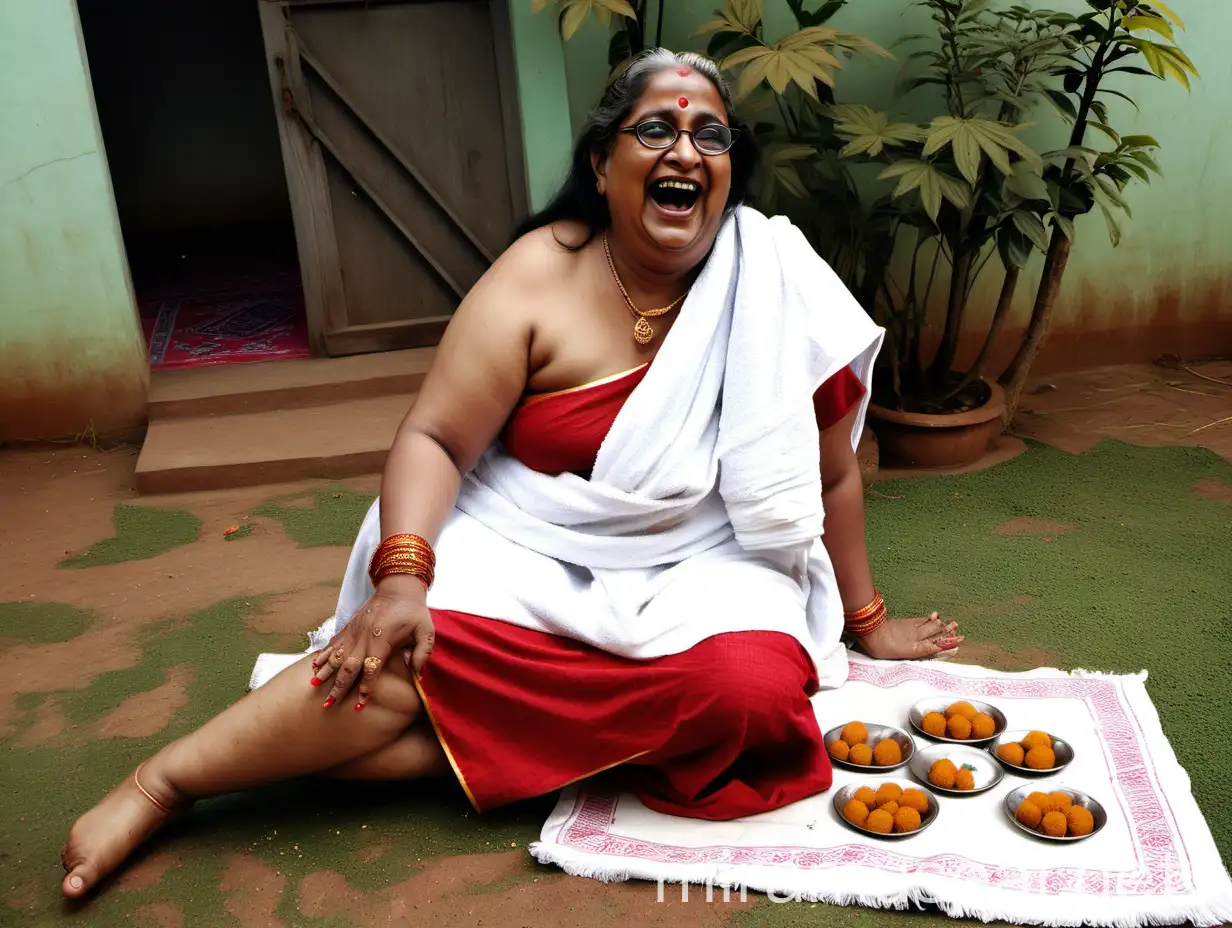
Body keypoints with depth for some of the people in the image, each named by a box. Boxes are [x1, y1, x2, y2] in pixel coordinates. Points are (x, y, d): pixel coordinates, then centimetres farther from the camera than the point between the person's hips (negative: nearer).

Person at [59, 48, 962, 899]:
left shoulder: (776, 281, -6)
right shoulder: (540, 275, -9)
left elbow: (829, 471, 4)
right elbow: (436, 439, -11)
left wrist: (866, 619, 11)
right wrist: (402, 577, -28)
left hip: (700, 567, 2)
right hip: (529, 547, -1)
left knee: (757, 687, -30)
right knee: (408, 655, -28)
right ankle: (160, 782, -11)